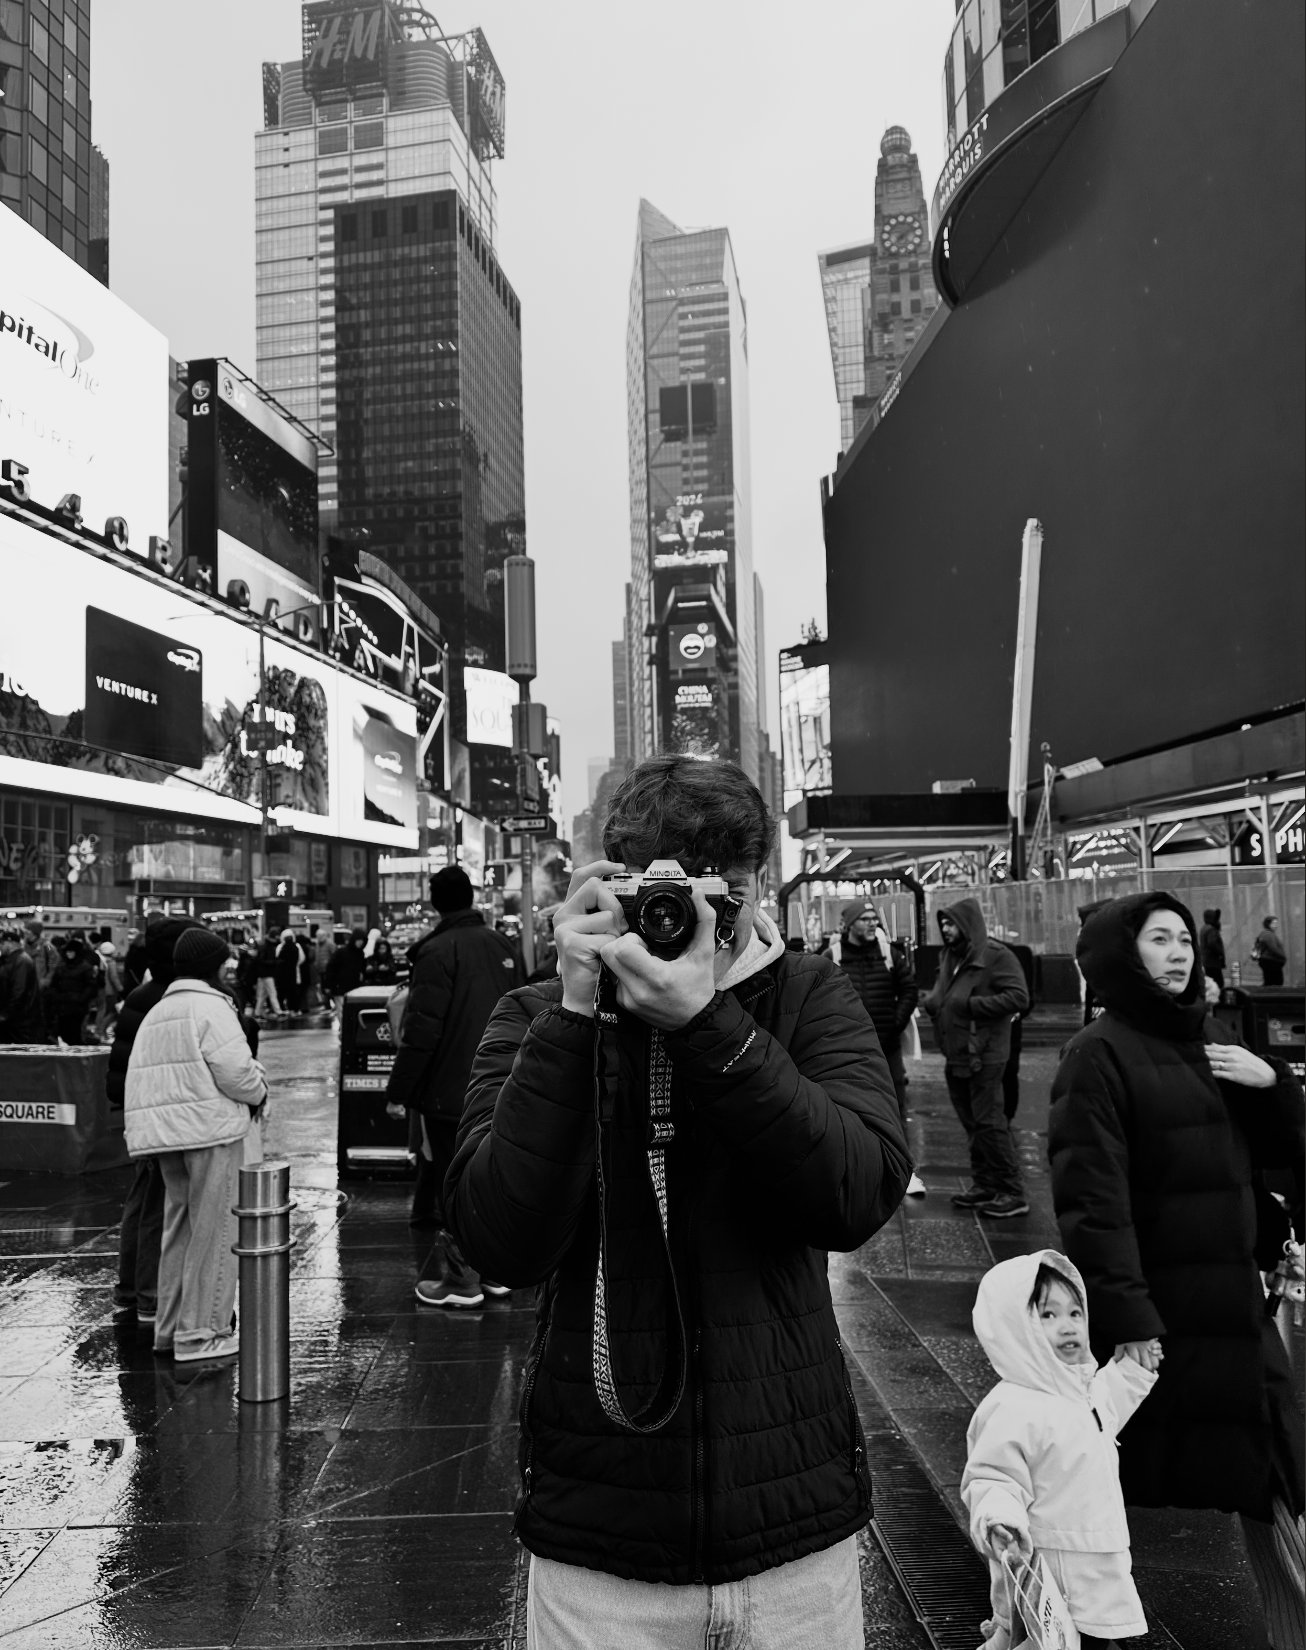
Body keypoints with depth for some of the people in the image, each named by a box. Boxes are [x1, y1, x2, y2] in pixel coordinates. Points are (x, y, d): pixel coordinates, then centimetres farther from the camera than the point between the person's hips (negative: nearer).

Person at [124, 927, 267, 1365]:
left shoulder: (155, 1013, 18)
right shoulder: (210, 1007, -10)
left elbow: (142, 1079, 15)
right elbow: (235, 1071, -17)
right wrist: (259, 1092, 3)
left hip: (162, 1131, 9)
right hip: (210, 1129, -9)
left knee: (178, 1227, 17)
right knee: (213, 1230, -2)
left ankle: (171, 1326, 24)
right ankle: (200, 1333, 1)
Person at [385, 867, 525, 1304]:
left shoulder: (438, 952, -16)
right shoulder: (503, 946, 7)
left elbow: (421, 1029, -19)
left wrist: (398, 1091, -13)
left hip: (448, 1091, -7)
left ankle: (462, 1280, 8)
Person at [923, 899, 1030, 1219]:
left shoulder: (995, 955, -11)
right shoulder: (949, 956, 13)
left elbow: (1019, 998, -18)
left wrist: (972, 1004, -19)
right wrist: (933, 1001, 4)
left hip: (983, 1056, -8)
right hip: (956, 1055, 8)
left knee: (989, 1123, -6)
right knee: (972, 1124, 14)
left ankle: (1013, 1194, 3)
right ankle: (983, 1184, 24)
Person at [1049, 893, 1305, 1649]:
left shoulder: (1215, 1038, 10)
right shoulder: (1099, 1054, -13)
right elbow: (1091, 1197, -19)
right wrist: (1126, 1316, -23)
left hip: (1237, 1301, 7)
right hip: (1155, 1310, -7)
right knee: (1115, 1483, 7)